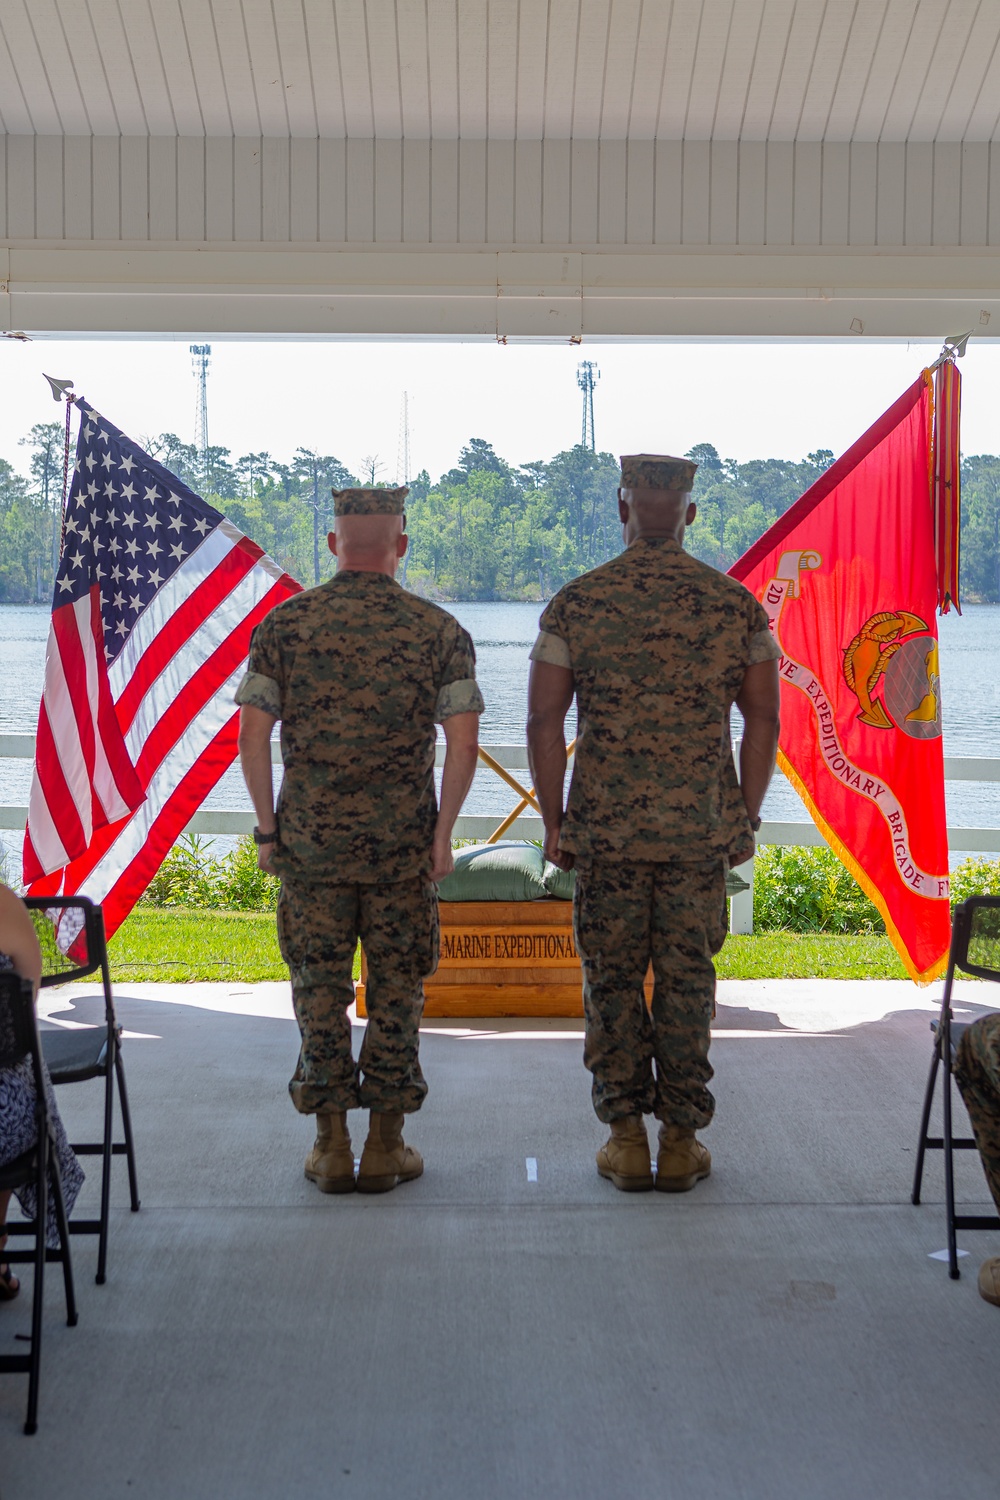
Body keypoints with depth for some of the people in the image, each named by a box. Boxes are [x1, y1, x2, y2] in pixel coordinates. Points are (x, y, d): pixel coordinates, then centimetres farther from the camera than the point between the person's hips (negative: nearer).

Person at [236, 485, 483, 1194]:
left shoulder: (284, 624, -1)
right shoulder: (439, 629, -2)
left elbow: (253, 735, -3)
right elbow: (464, 743, -7)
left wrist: (267, 826, 5)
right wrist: (443, 833, 0)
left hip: (310, 835, 1)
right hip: (402, 838, 0)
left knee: (321, 985, 9)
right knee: (396, 987, 9)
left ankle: (332, 1145, 14)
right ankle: (386, 1144, 13)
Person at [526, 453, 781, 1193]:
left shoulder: (577, 602, -3)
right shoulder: (736, 604, 1)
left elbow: (544, 722, -3)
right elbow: (763, 720, 4)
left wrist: (553, 821, 5)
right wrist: (747, 816, 13)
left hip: (605, 827, -1)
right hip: (701, 828, 1)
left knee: (613, 980, 10)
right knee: (687, 981, 9)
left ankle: (627, 1139, 15)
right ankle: (682, 1140, 15)